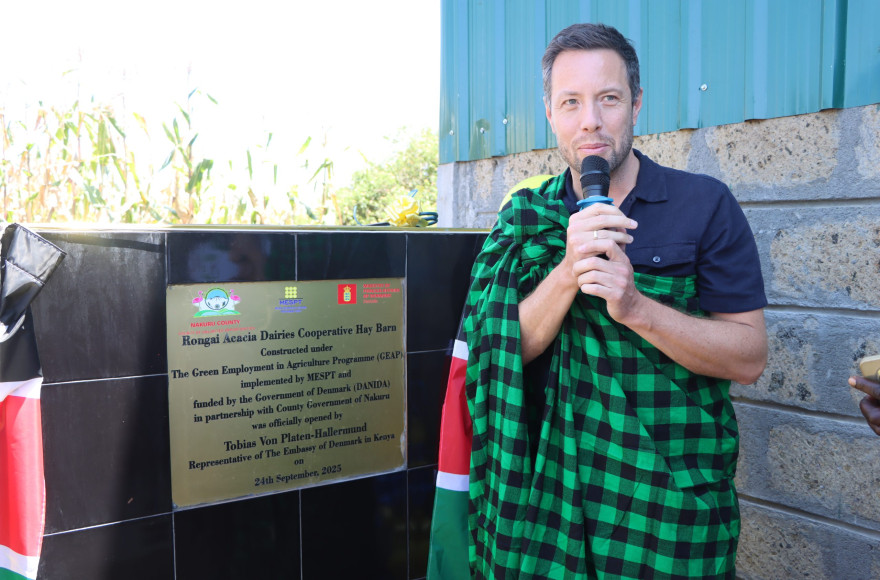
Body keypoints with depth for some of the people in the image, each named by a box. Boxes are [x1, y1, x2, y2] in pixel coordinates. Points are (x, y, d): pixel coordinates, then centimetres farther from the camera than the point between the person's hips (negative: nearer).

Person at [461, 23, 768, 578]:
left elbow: (749, 358, -11)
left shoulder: (706, 205, -8)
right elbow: (511, 350, -8)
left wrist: (634, 305, -25)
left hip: (672, 489, -1)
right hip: (554, 483, 2)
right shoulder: (526, 218, 0)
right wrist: (569, 272, -25)